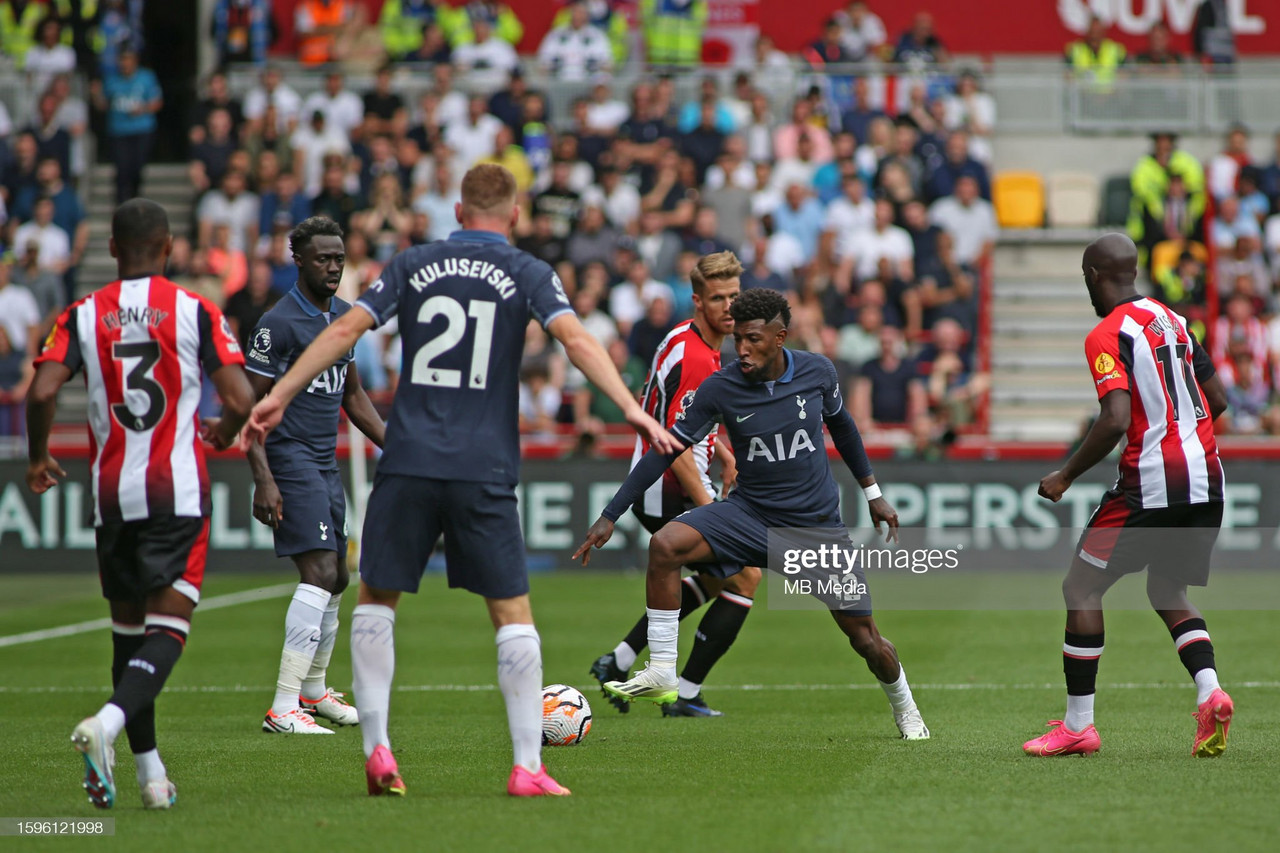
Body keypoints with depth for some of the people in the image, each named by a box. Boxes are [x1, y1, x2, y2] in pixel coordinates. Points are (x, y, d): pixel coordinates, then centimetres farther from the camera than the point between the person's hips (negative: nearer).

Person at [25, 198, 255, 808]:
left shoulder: (84, 316, 3)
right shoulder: (194, 311, -2)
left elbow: (41, 392, -9)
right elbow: (241, 400, -7)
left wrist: (37, 459, 9)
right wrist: (222, 433, 16)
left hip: (112, 494, 3)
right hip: (178, 491, -3)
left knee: (128, 627, 15)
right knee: (168, 628, -4)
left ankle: (150, 772, 16)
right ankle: (108, 722, -31)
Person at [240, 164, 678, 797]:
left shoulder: (413, 265, 10)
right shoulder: (527, 274, 5)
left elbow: (346, 329, 4)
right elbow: (575, 340, -10)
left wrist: (278, 396, 8)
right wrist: (631, 408, -13)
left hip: (408, 460, 1)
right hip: (484, 470, -1)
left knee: (376, 599, 14)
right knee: (512, 613, 4)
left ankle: (377, 749, 4)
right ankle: (527, 767, -1)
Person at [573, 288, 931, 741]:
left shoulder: (818, 372, -8)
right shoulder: (720, 388, -13)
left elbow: (840, 424, 12)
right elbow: (667, 449, -8)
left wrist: (872, 493, 19)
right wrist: (610, 516, -12)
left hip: (817, 524, 0)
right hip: (750, 512, 0)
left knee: (865, 639, -1)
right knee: (665, 545, -28)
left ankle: (906, 711, 31)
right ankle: (661, 674, -19)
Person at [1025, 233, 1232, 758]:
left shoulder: (1108, 336, -10)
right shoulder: (1173, 321, 14)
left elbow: (1116, 420, -21)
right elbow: (1217, 398, 17)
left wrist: (1065, 477, -11)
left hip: (1151, 484, -8)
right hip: (1205, 481, 8)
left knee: (1081, 587, 4)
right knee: (1167, 592, 21)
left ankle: (1078, 725, 3)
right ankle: (1209, 691, -4)